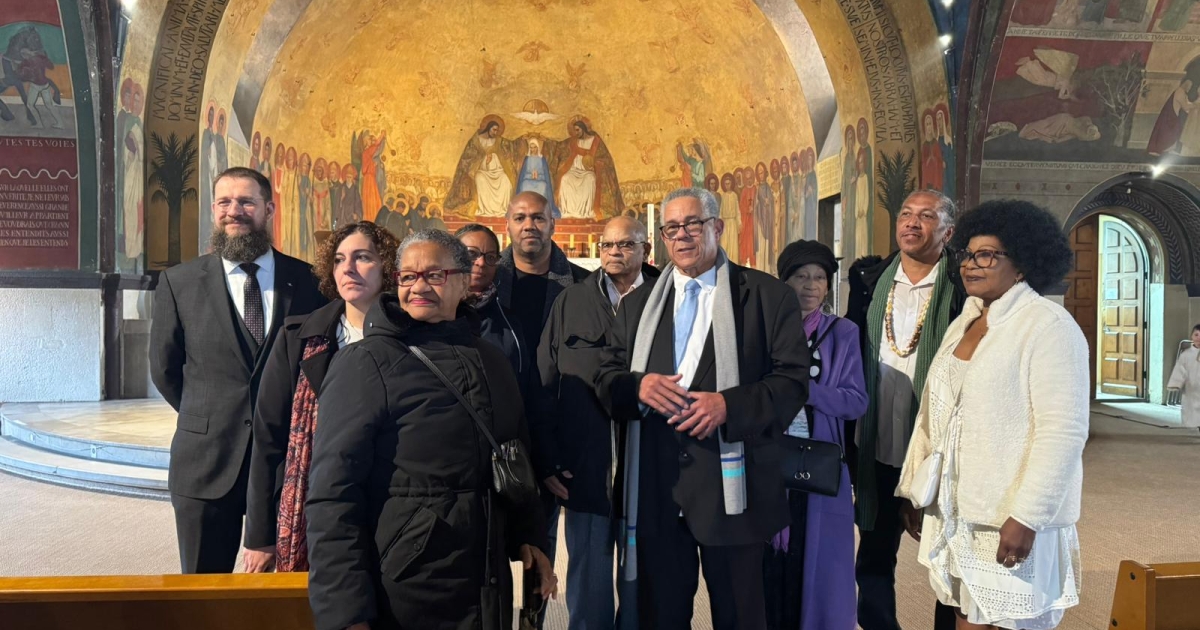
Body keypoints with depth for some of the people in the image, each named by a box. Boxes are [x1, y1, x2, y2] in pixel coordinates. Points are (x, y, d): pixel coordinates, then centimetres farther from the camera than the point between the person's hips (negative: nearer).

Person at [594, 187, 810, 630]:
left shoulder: (769, 296, 1)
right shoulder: (636, 304, 14)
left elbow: (793, 380, -5)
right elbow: (605, 378, 11)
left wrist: (729, 405, -20)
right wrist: (637, 386, -12)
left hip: (729, 484, -3)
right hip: (654, 488, 3)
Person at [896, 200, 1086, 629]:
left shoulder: (1049, 325, -11)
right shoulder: (962, 323, 11)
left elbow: (1063, 430, -18)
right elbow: (931, 414, 13)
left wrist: (1026, 516, -22)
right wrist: (912, 489, 13)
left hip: (1011, 517, -6)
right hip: (953, 511, 6)